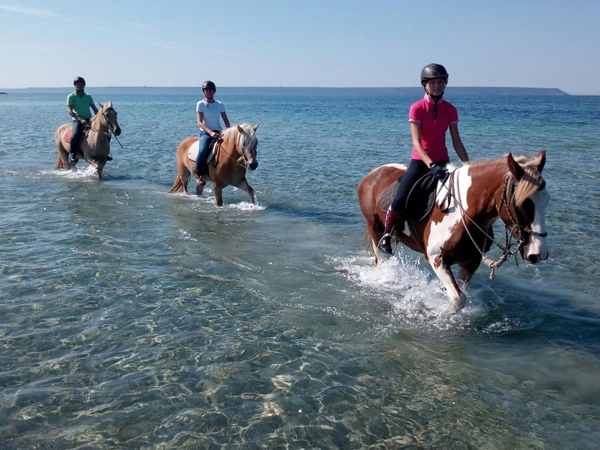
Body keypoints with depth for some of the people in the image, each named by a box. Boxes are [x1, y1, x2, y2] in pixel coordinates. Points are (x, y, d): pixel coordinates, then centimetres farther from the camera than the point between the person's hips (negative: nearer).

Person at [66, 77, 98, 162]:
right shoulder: (71, 96, 1)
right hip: (77, 120, -5)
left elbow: (95, 109, 16)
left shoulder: (88, 97, 15)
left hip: (89, 120, 5)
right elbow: (70, 111, -9)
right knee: (76, 135, -33)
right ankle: (73, 154, -14)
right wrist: (80, 119, -23)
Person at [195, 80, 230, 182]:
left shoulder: (220, 105, 8)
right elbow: (200, 122, -10)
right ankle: (198, 172, -10)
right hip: (205, 132, -4)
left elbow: (226, 122, 10)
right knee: (203, 150, -33)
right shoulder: (201, 104, -1)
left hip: (218, 132, 4)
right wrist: (210, 132, -25)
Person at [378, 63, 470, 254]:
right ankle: (386, 234, 6)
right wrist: (431, 165, -31)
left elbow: (456, 141, 6)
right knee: (400, 200, -19)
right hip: (420, 161, -4)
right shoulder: (417, 108, -8)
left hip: (442, 161, 4)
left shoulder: (450, 109, 4)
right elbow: (416, 142, -18)